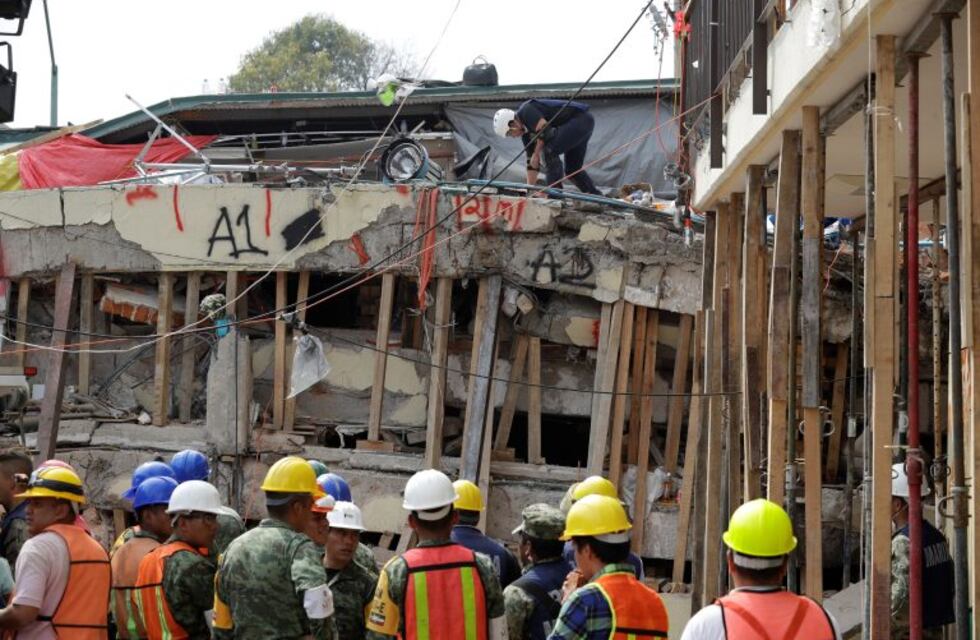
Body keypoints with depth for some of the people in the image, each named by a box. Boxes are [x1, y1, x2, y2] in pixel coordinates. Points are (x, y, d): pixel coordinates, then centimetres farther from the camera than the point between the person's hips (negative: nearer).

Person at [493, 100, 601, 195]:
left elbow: (544, 129, -26)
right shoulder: (526, 133, 14)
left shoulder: (525, 111, -13)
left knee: (550, 151, -19)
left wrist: (536, 154, -14)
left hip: (581, 118, -11)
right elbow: (532, 162, 17)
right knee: (572, 169, 16)